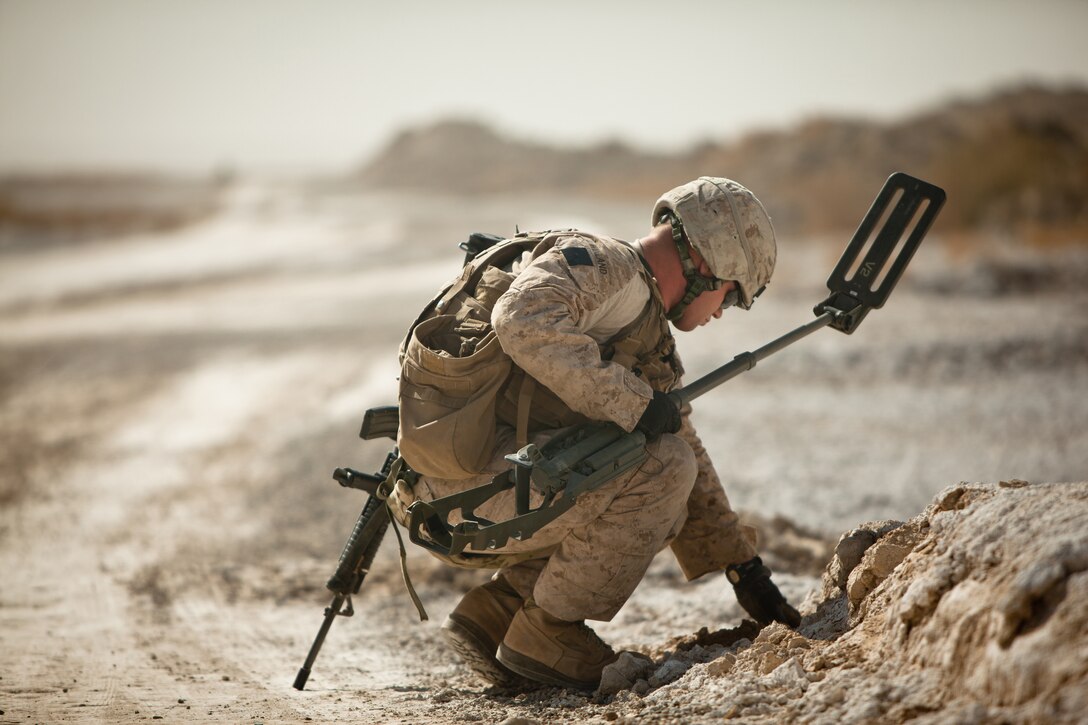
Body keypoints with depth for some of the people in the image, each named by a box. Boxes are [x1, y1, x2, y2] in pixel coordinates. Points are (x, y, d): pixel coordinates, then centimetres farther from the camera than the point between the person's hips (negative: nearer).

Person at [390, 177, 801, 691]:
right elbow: (523, 320, -29)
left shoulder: (654, 344, 23)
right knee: (660, 469, -17)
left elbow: (692, 476, 28)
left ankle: (495, 609, 11)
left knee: (662, 503, 18)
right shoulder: (603, 264, -7)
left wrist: (745, 570, 25)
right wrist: (632, 402, -25)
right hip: (467, 479, -10)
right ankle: (546, 633, -5)